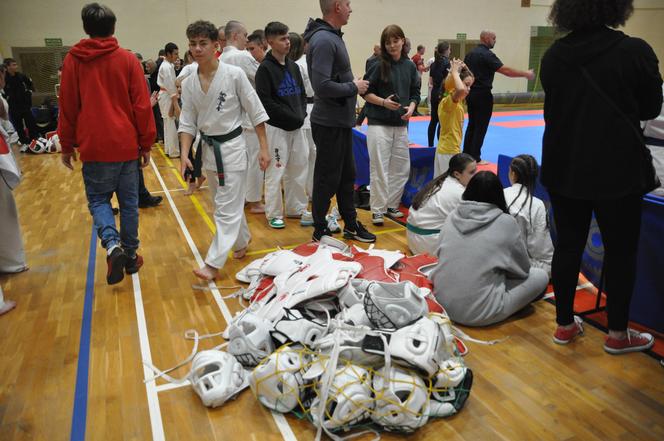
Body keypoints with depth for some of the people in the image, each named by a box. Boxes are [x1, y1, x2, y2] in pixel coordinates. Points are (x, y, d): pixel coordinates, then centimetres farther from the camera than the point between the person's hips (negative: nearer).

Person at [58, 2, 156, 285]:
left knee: (98, 199, 13)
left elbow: (67, 107, 4)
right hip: (127, 144, 0)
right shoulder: (128, 59, -1)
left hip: (93, 146, 0)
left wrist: (67, 146, 13)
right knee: (129, 201, 11)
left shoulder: (72, 60, 1)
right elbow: (142, 106, -3)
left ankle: (112, 245, -11)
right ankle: (130, 255, 19)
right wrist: (146, 144, 6)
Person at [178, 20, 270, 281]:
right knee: (226, 203, 17)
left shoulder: (234, 75, -12)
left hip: (232, 146, -5)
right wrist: (184, 153, -8)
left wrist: (264, 148, -9)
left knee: (227, 207, -5)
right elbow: (188, 122, 4)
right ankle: (243, 241, 39)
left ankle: (213, 265, -4)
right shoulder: (189, 84, 1)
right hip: (208, 148, 6)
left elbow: (256, 112, -8)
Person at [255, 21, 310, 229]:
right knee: (275, 171, -2)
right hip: (276, 127, -7)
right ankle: (274, 214, 10)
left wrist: (301, 114, 0)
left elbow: (302, 93, 17)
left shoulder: (293, 66, 12)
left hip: (296, 126, 7)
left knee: (298, 169, 12)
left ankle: (297, 208, 25)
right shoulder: (265, 68, -9)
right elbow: (265, 101, -16)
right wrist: (290, 116, -15)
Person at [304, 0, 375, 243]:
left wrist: (353, 84, 2)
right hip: (330, 123, -9)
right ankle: (320, 231, 18)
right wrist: (354, 88, -16)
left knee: (347, 175, 17)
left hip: (342, 121, 9)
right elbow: (322, 86, -27)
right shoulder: (323, 40, -19)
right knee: (327, 179, 2)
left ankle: (351, 224, 31)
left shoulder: (332, 36, 11)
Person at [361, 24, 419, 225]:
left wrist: (411, 107, -8)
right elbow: (366, 92, -4)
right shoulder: (379, 65, -6)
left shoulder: (409, 66, 6)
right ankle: (377, 210, 9)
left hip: (401, 124, 5)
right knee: (379, 168, -3)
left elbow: (415, 93, 11)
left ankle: (392, 205, 26)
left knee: (401, 167, 10)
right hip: (379, 123, -4)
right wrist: (383, 102, -18)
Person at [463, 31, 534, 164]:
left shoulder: (470, 54, 11)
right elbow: (505, 70, -21)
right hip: (482, 95, -8)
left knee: (471, 125, 15)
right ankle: (475, 158, 2)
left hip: (471, 93, 8)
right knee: (481, 127, -1)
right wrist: (525, 74, -14)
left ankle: (466, 154, 18)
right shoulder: (487, 55, -14)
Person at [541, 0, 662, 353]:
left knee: (567, 245, 12)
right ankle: (617, 334, 22)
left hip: (564, 166, 4)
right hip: (617, 168, -4)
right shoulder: (635, 51, -12)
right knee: (620, 251, 9)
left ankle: (564, 324, 23)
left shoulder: (553, 55, -1)